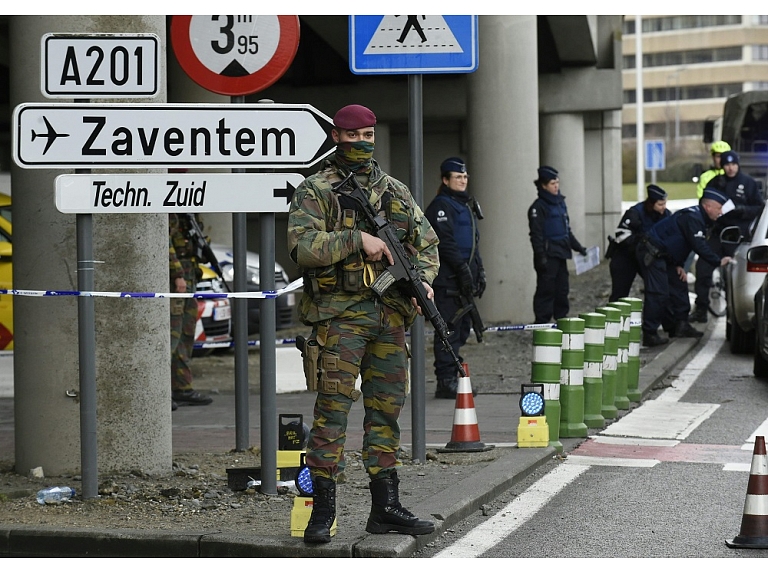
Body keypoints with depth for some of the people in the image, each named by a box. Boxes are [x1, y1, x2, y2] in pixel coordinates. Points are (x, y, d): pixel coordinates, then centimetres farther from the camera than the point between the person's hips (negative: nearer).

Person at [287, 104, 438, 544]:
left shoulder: (396, 191, 15)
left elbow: (427, 242, 16)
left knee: (387, 409, 8)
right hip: (340, 314, -5)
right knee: (333, 407, -6)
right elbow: (302, 245, -14)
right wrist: (358, 239, -19)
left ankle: (386, 507, 14)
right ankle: (323, 510, -2)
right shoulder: (316, 191, -1)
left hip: (391, 314, 5)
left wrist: (423, 280, -3)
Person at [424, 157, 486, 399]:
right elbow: (445, 242, -18)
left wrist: (479, 271, 19)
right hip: (447, 279, -9)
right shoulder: (440, 206, -9)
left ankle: (452, 377, 18)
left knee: (462, 327, 11)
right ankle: (445, 382, -8)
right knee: (450, 329, -9)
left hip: (464, 277, 10)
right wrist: (463, 269, -21)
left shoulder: (467, 204, 21)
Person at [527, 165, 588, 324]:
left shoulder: (560, 202, 16)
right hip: (548, 255, -8)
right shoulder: (538, 207, -9)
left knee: (562, 289, 10)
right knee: (546, 289, -7)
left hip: (560, 253, 8)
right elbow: (536, 234, -13)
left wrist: (578, 247, 20)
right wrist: (541, 256, -19)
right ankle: (542, 324, -5)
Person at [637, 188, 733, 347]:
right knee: (658, 294, -15)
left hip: (663, 255, 11)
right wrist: (718, 262, -18)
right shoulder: (692, 218, -20)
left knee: (679, 286, 15)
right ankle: (649, 335, -16)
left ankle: (679, 325, 23)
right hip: (652, 254, -11)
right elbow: (699, 246, -25)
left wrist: (678, 266, 8)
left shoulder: (696, 217, 13)